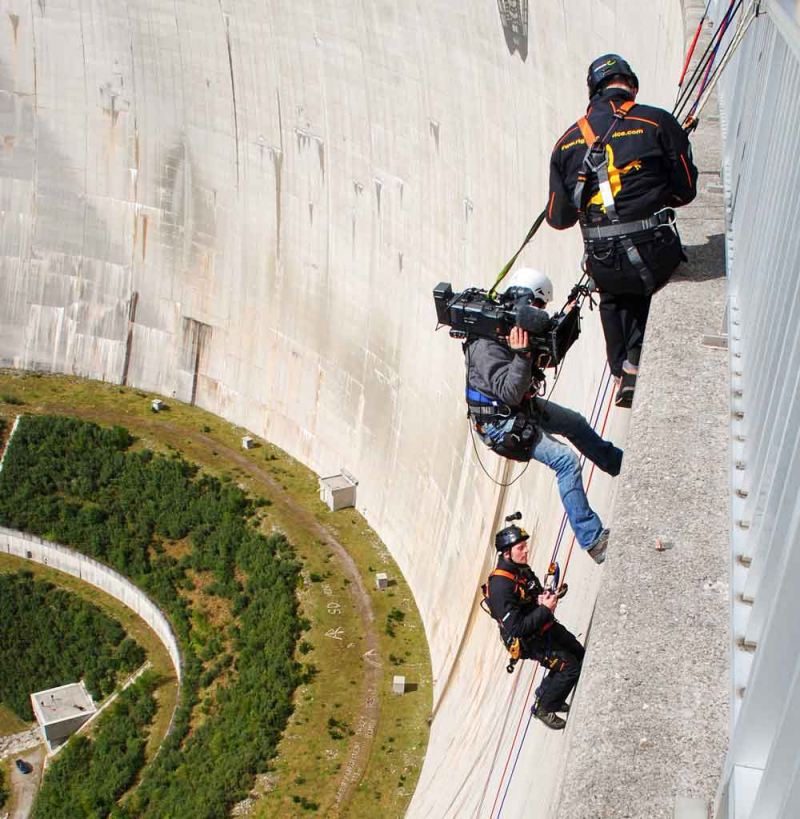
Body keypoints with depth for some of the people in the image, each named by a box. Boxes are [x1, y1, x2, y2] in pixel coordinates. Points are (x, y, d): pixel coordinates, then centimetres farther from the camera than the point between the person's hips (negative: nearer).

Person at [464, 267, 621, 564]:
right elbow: (510, 393, -34)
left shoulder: (514, 327, -2)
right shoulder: (486, 344, -30)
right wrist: (521, 353, -44)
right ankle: (592, 539, -12)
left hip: (524, 407, 10)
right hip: (500, 422, -10)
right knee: (567, 460, -18)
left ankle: (620, 464, 48)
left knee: (575, 422, 23)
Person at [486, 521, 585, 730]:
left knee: (579, 654, 15)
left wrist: (546, 596, -9)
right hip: (529, 640, -9)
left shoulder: (522, 568, -3)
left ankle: (545, 692, 34)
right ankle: (544, 708, 12)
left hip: (545, 626, 9)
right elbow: (516, 629, -31)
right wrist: (545, 609, -27)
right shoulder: (500, 587, -31)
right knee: (570, 667, -11)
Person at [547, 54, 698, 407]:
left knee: (613, 299, 34)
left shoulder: (568, 140, 8)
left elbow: (558, 217, 9)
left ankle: (623, 376, 29)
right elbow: (686, 190, 3)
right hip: (653, 252, -2)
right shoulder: (659, 122, 0)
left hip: (602, 262, 3)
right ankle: (636, 359, 14)